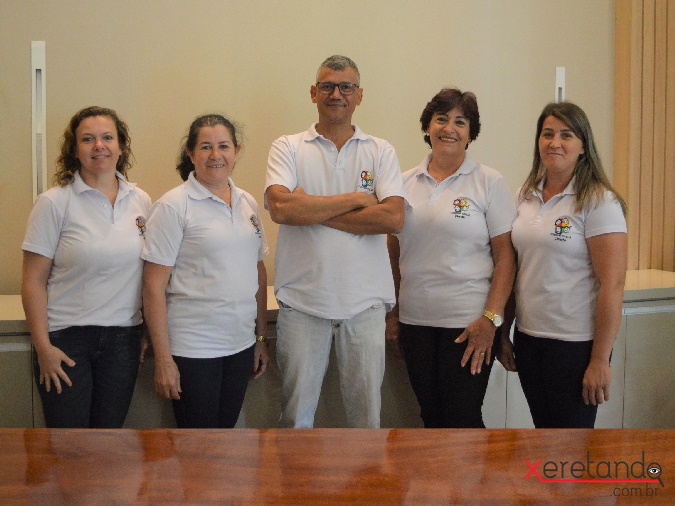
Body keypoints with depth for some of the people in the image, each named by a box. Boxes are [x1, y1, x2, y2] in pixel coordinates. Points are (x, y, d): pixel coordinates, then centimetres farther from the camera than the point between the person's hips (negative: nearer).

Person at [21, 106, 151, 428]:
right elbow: (34, 282, -7)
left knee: (109, 433, 12)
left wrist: (149, 331, 10)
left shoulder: (141, 202, 5)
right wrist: (42, 346, -11)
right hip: (66, 339, -3)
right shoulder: (54, 203, -6)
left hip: (123, 338, 3)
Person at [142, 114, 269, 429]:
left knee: (226, 433, 15)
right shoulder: (174, 206, -9)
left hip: (241, 345, 5)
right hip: (192, 349, -5)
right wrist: (163, 359, -14)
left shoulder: (248, 204, 9)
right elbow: (154, 287, -11)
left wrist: (261, 337, 14)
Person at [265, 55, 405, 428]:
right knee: (296, 414, 9)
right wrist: (355, 199, -9)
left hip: (364, 301, 1)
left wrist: (312, 210, -11)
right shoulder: (288, 148, 4)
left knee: (366, 412, 10)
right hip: (302, 299, -1)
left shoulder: (381, 152, 7)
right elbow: (280, 207, -14)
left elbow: (393, 218, -9)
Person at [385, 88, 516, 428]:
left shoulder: (489, 183, -2)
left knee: (462, 421, 0)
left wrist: (491, 319, -13)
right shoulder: (406, 183, 8)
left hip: (468, 323, -4)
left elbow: (505, 256, -6)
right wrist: (392, 314, 10)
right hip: (414, 321, 4)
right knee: (431, 418, 13)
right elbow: (393, 253, 13)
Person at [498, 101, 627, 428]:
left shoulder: (599, 202, -11)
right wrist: (502, 334, 12)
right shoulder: (525, 197, 7)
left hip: (575, 343, -5)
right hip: (528, 337, 6)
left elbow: (612, 284, -14)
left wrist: (600, 360, -16)